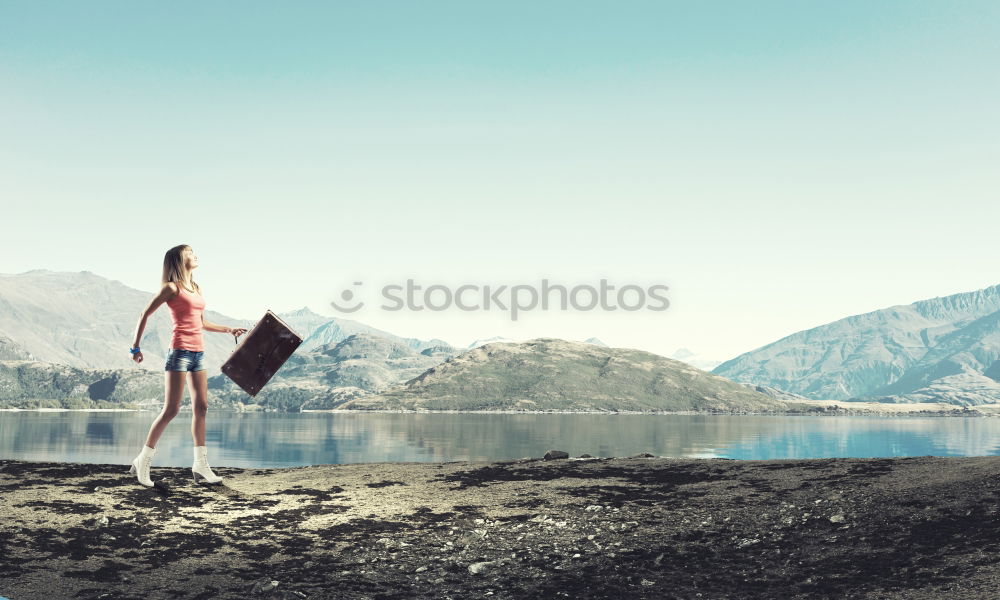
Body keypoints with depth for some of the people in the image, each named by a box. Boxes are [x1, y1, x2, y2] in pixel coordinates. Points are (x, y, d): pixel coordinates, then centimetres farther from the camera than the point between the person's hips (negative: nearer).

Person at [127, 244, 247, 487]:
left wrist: (228, 329, 23)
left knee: (201, 408, 5)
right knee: (171, 409, -8)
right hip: (180, 351, -7)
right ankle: (143, 461, 2)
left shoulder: (197, 289, 17)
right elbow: (145, 315, -3)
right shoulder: (172, 288, -4)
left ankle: (200, 465, 9)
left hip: (198, 353, 7)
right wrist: (136, 347, -5)